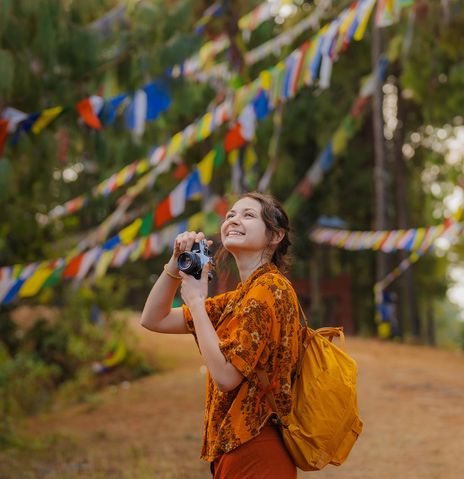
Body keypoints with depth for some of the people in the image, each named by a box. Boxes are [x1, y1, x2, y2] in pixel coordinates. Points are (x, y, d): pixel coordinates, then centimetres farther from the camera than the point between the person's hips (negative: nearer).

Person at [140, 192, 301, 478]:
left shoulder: (269, 288, -15)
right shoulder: (238, 297, 12)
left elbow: (226, 375, -23)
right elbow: (154, 320, 14)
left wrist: (195, 300, -14)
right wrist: (177, 264, 0)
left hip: (255, 454, -9)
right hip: (233, 449, 9)